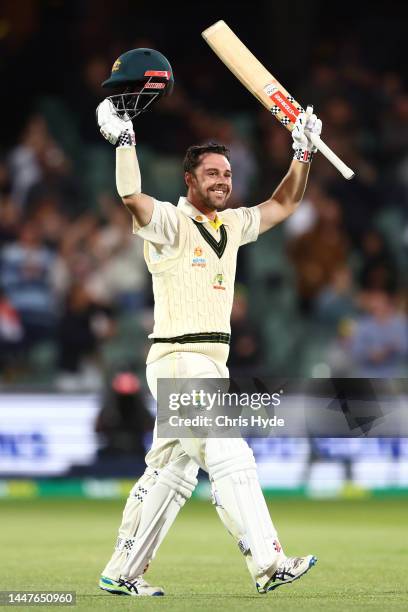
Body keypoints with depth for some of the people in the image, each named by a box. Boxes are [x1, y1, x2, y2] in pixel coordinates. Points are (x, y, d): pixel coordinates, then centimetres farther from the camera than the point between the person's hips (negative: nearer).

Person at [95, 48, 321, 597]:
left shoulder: (231, 225, 16)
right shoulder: (170, 223, -7)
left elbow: (282, 205, 24)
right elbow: (133, 199, -26)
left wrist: (303, 154, 13)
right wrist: (124, 137, -25)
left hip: (212, 365, 9)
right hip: (178, 360, -9)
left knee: (173, 470, 10)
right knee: (230, 456, -17)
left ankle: (122, 571, 16)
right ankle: (267, 563, -24)